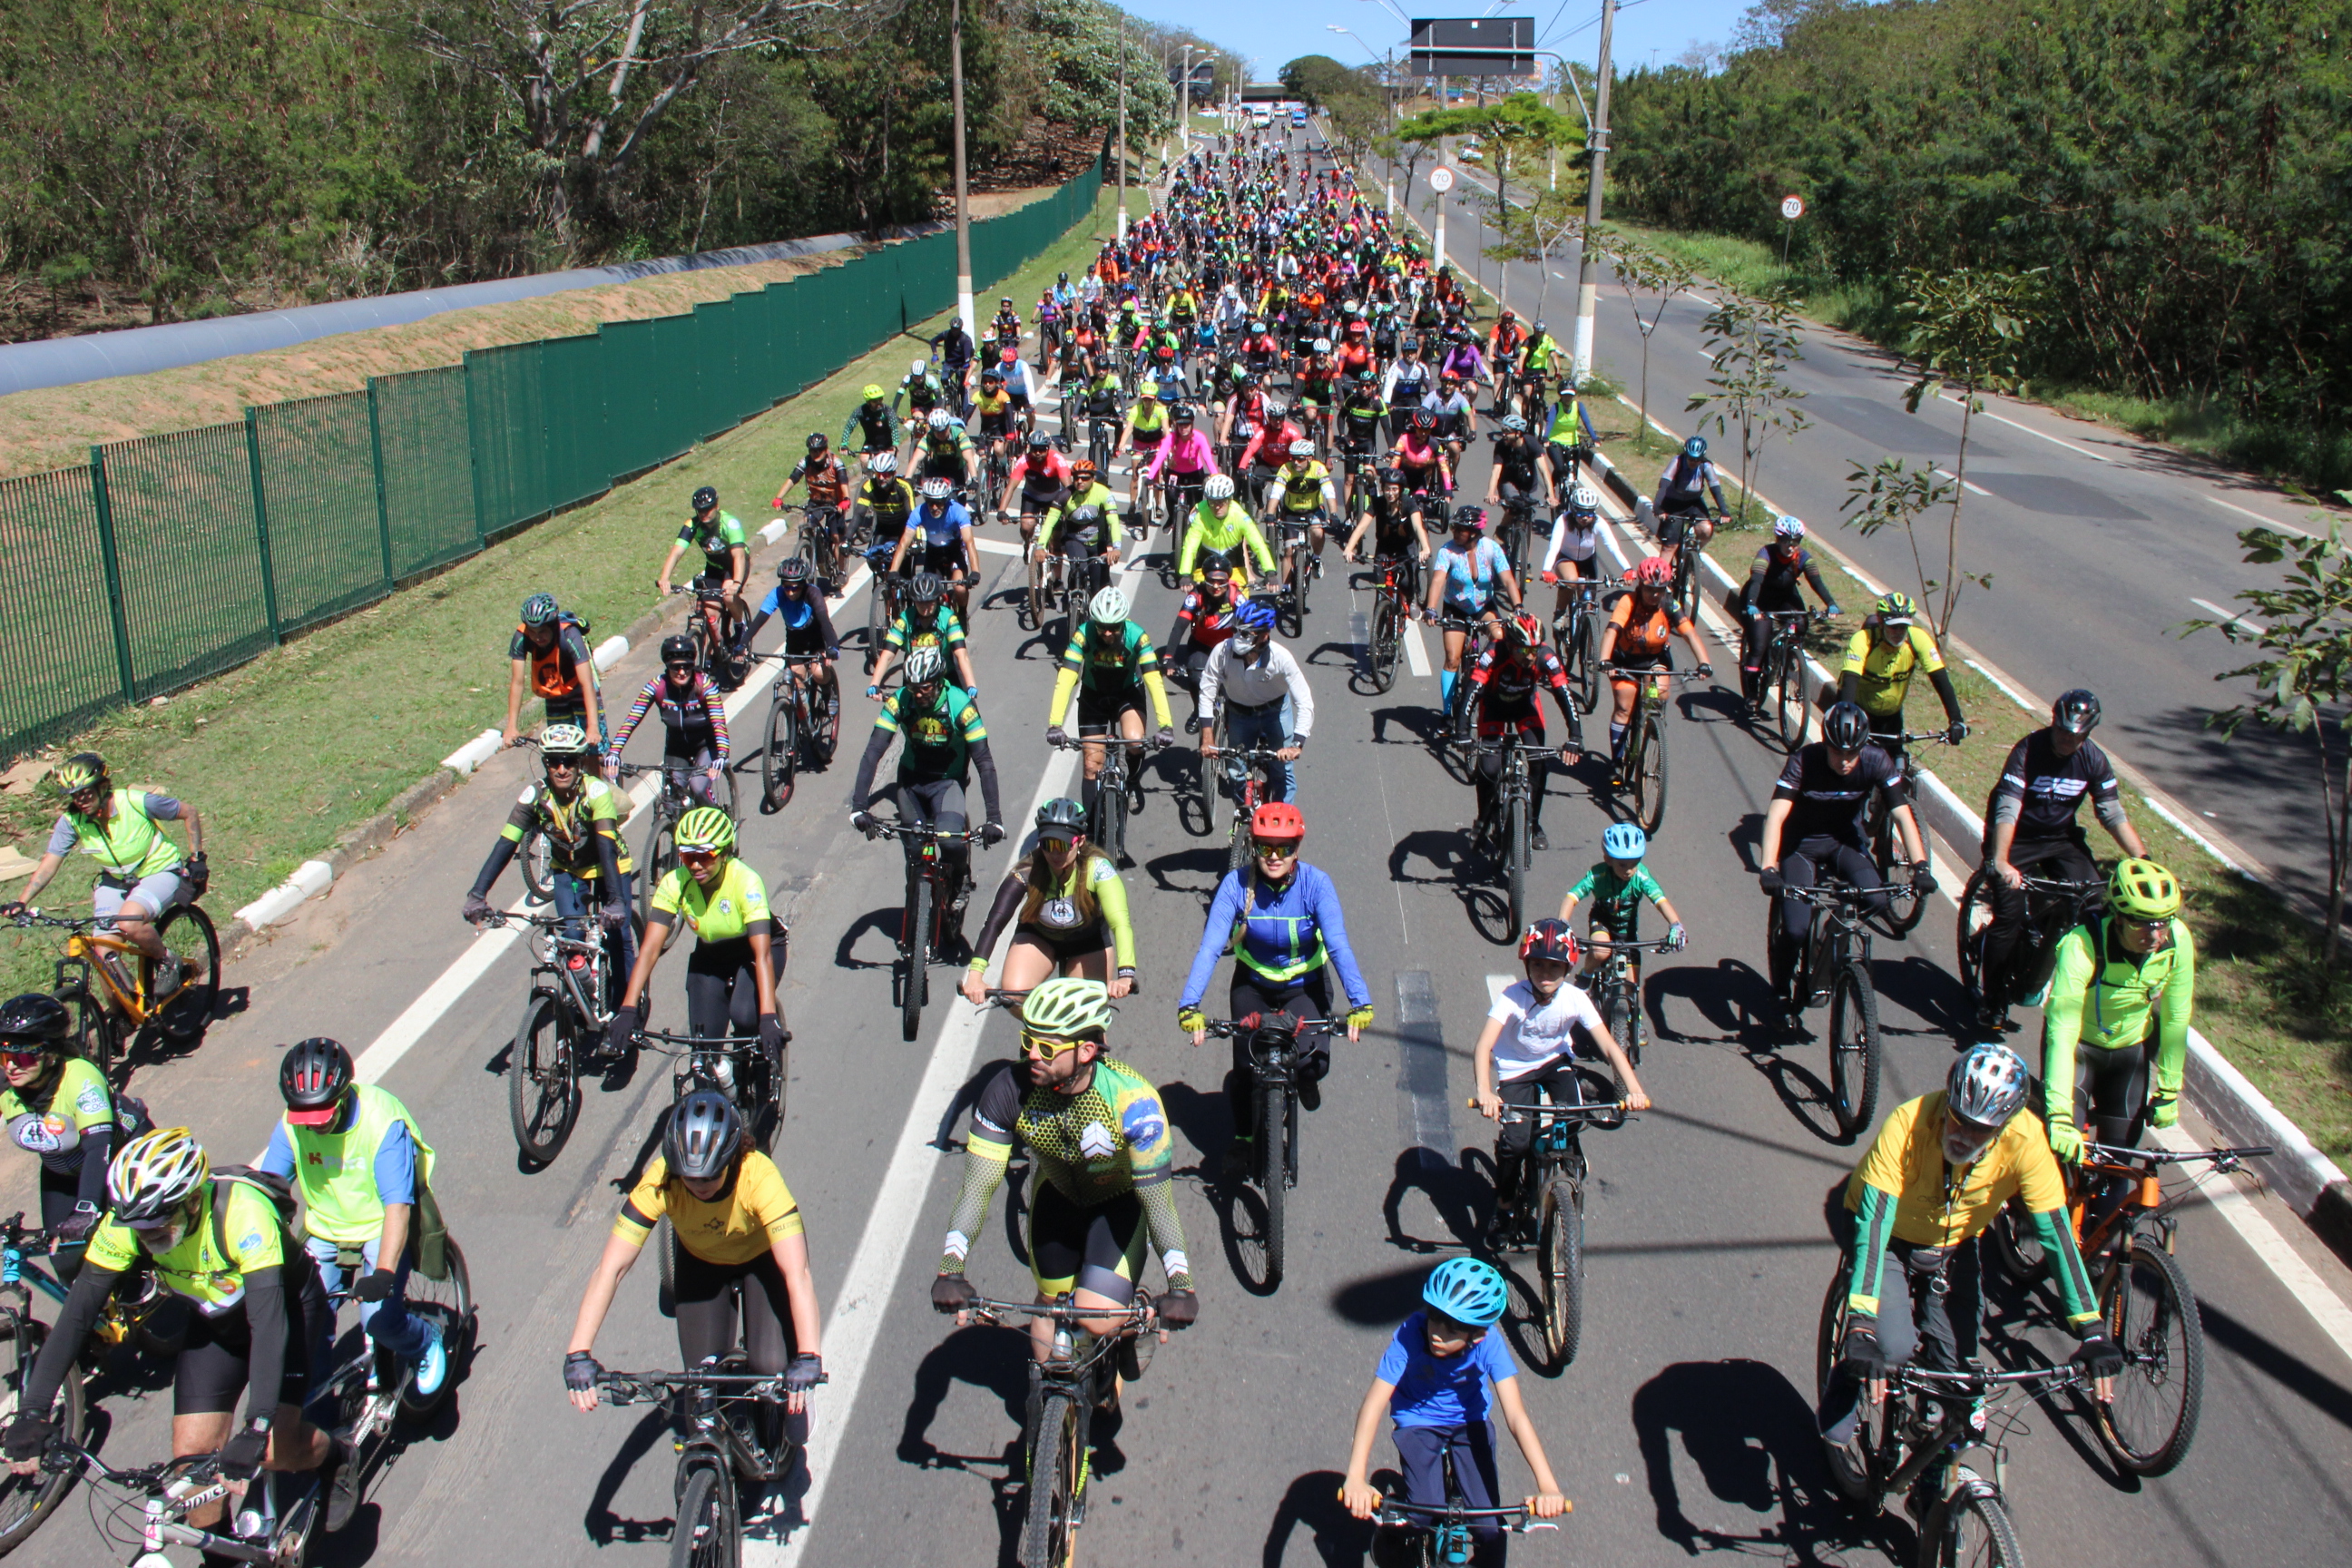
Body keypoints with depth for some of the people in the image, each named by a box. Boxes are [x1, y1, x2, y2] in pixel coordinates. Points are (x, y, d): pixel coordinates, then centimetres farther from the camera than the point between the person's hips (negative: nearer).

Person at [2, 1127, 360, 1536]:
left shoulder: (243, 1215, -39)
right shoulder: (126, 1222, -25)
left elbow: (269, 1322, -43)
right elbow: (76, 1314, -22)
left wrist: (255, 1432, -49)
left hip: (286, 1304, -4)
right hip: (214, 1322, 5)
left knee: (274, 1449, -15)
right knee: (192, 1453, -8)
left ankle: (336, 1456, 18)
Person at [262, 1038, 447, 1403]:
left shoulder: (383, 1122, -28)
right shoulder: (290, 1126, -15)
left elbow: (397, 1206, -33)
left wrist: (383, 1273, -44)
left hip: (381, 1227, -4)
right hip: (324, 1229, 4)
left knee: (379, 1320, -19)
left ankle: (425, 1341, 14)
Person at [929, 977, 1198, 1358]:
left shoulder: (1132, 1100, -37)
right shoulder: (1009, 1089, -29)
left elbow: (1157, 1200, -32)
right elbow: (978, 1185, -26)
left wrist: (1180, 1286, -41)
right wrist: (949, 1270, -37)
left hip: (1120, 1201, -3)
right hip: (1057, 1195, 3)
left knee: (1099, 1320, -18)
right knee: (1051, 1307, 10)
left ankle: (1135, 1319, 15)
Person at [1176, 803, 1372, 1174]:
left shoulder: (1316, 883, -23)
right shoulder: (1237, 884, -22)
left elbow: (1339, 946, -29)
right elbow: (1210, 947, -28)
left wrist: (1360, 1003, -42)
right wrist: (1190, 1006, -40)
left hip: (1306, 984, -1)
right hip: (1252, 985, 1)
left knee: (1313, 1062, -19)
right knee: (1245, 1068, -3)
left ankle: (1306, 1080, 20)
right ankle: (1242, 1138, 27)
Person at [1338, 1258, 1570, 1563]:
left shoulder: (1488, 1344, -28)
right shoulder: (1410, 1335, -32)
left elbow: (1516, 1415, -32)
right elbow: (1373, 1404, -36)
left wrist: (1548, 1486, -43)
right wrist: (1355, 1479, -47)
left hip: (1469, 1423, 1)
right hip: (1417, 1423, -1)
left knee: (1490, 1530, -9)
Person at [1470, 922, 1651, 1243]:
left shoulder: (1575, 999, -22)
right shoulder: (1512, 997, -29)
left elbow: (1609, 1045, -26)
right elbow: (1484, 1045, -39)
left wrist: (1634, 1089, -40)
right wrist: (1484, 1093, -55)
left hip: (1556, 1063, 2)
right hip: (1515, 1070, -2)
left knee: (1570, 1125, -20)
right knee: (1515, 1141, -19)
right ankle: (1505, 1207, 8)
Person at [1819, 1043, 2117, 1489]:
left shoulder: (2025, 1140, -29)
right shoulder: (1906, 1126, -37)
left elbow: (2057, 1234, -23)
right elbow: (1873, 1223, -40)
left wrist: (2092, 1331, -29)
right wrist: (1861, 1327, -48)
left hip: (1955, 1247, 3)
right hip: (1891, 1237, -3)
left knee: (1955, 1364, -9)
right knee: (1891, 1346, -22)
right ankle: (1838, 1426, 6)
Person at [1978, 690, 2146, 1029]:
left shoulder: (2094, 761, -10)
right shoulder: (2028, 751, -23)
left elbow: (2114, 815, -5)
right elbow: (2007, 810, -32)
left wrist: (2143, 858, -18)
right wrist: (2001, 861, -46)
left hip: (2061, 838, 4)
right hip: (2016, 839, -4)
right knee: (2010, 914, -17)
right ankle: (1994, 999, -2)